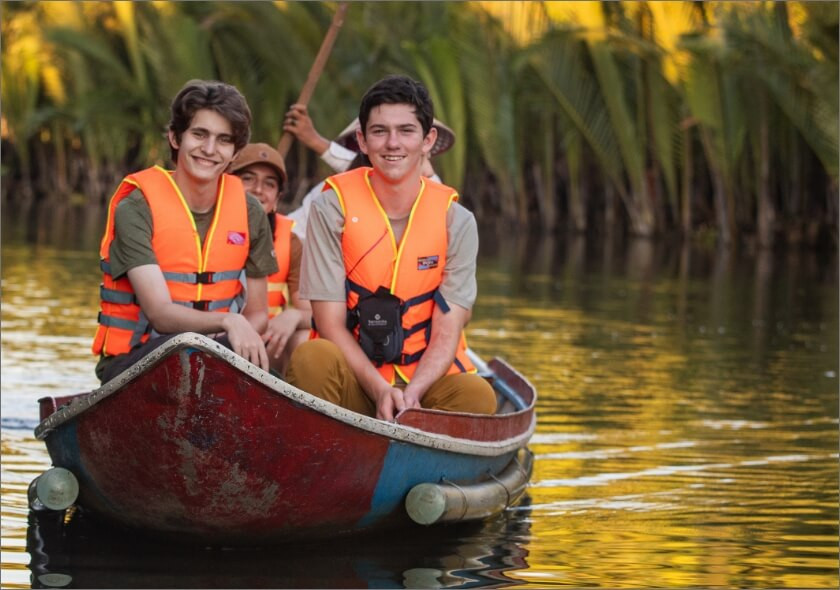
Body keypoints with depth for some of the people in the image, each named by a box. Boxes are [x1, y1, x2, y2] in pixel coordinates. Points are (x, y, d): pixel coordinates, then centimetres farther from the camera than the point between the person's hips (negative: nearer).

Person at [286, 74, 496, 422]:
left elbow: (446, 335, -3)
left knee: (477, 396, -30)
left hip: (426, 383, 1)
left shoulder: (455, 221, 2)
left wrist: (411, 393, -24)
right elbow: (330, 324, -6)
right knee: (312, 358, -33)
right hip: (354, 385, -1)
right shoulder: (332, 209, -2)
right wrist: (380, 390, -22)